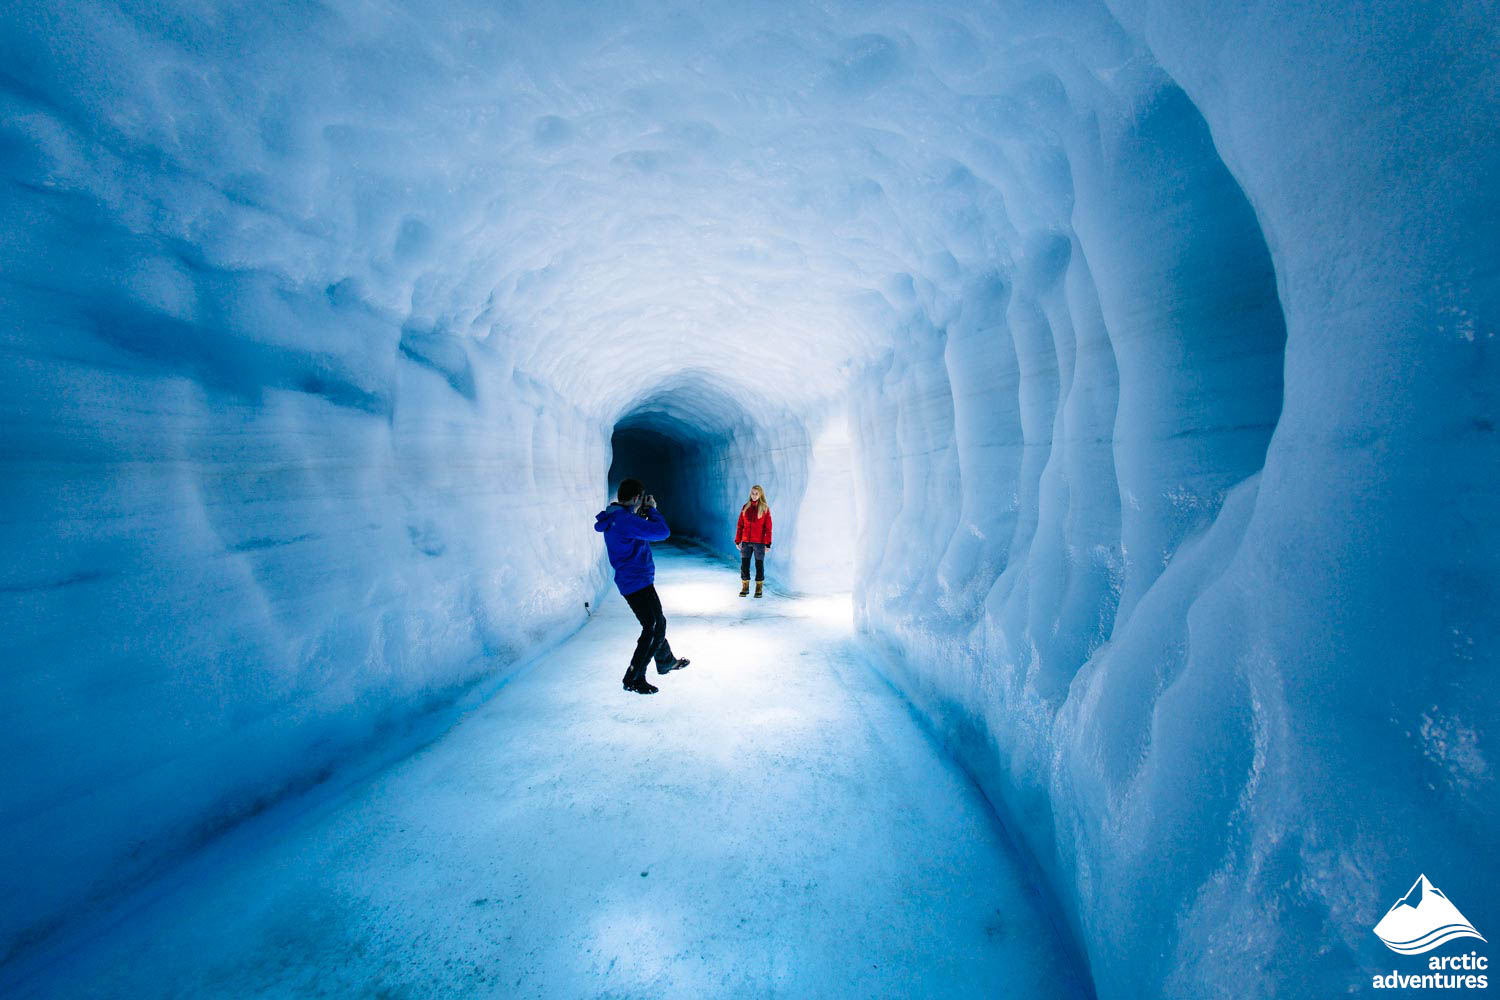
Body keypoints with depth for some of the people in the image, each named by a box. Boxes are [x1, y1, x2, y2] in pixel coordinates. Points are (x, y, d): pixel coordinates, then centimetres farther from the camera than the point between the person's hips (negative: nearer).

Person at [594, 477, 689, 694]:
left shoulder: (617, 518, 8)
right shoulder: (624, 520, -24)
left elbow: (642, 532, 22)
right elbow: (662, 531, -25)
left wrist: (644, 512, 8)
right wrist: (651, 509, -10)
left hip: (632, 581, 11)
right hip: (637, 582, -11)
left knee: (657, 623, 23)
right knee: (654, 629, -5)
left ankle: (666, 661, 41)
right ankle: (633, 679, 3)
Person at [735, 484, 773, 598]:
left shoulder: (765, 508, -2)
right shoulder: (745, 507, 6)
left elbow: (768, 527, -4)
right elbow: (740, 525, 8)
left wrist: (767, 544, -9)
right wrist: (737, 540, 4)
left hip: (759, 542, -3)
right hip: (746, 541, 3)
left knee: (759, 565, 5)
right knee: (744, 565, 5)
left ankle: (759, 589, 16)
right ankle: (745, 587, 18)